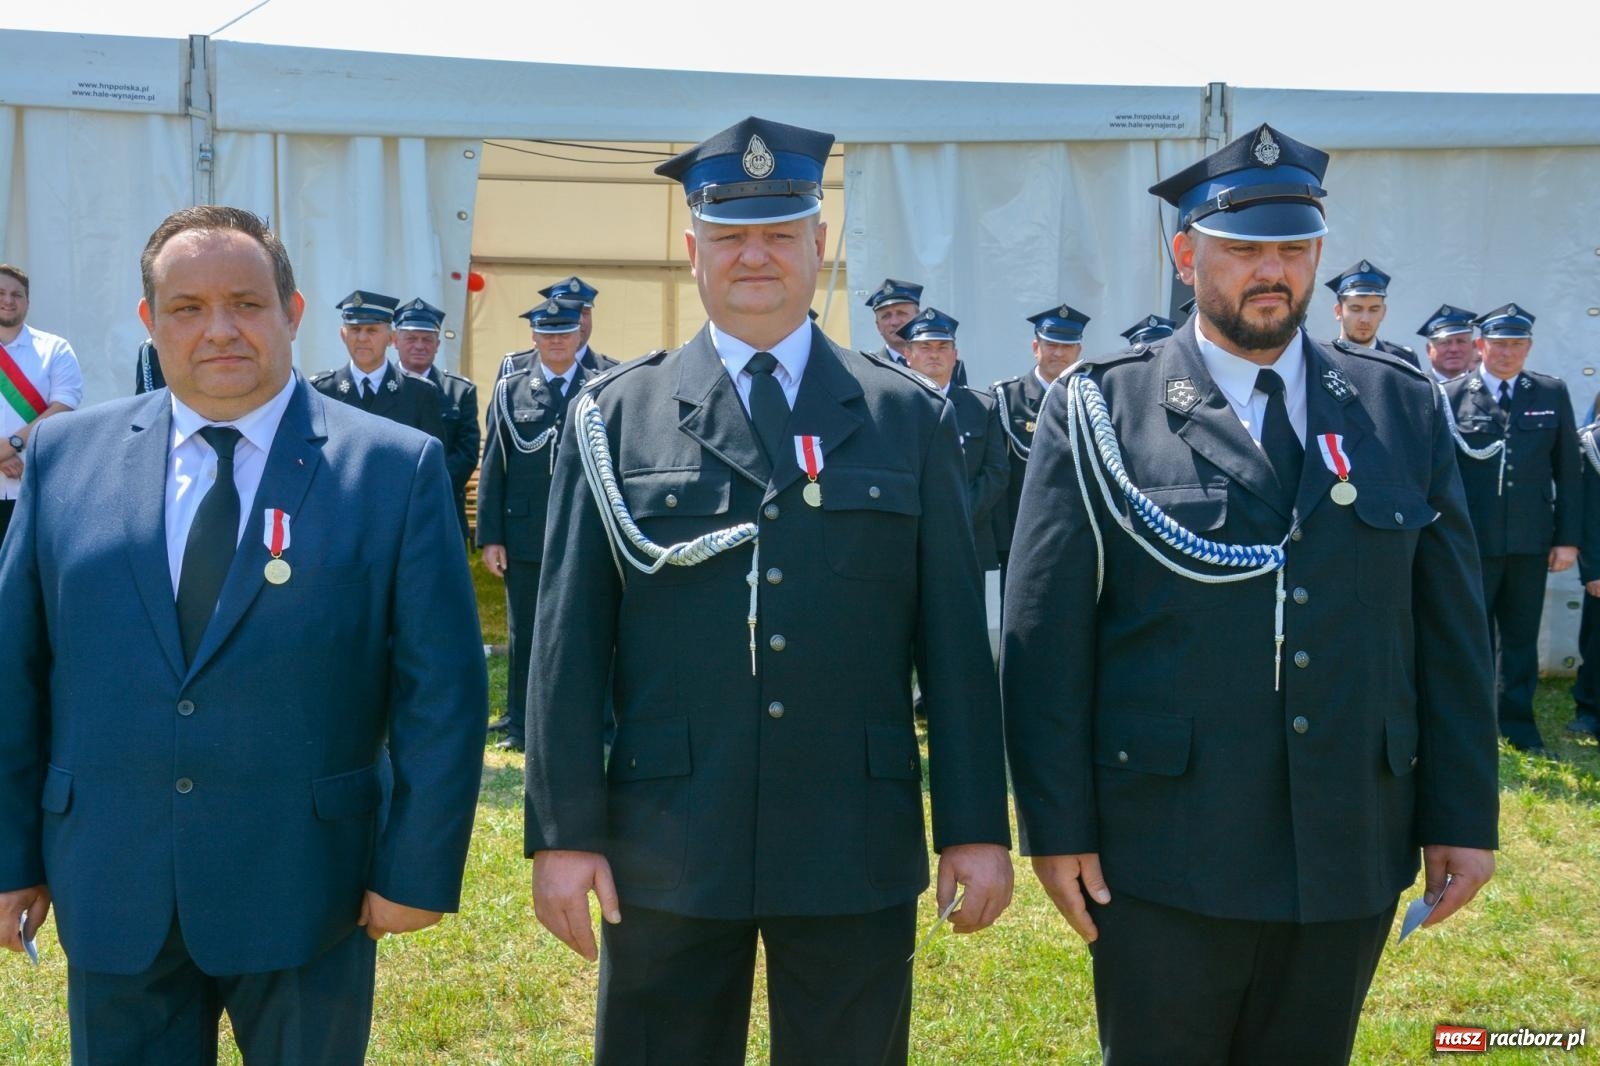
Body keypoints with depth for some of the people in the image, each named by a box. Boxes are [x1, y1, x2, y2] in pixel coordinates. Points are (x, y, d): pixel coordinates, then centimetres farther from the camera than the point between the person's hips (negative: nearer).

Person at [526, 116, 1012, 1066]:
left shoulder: (911, 417, 6)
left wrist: (977, 828, 1)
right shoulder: (615, 416, 4)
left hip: (857, 854, 1)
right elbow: (569, 640, 1)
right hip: (666, 854, 0)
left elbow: (955, 639, 4)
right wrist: (564, 834, -3)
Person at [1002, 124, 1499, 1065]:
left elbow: (1452, 631, 7)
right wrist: (1058, 825, -9)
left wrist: (1465, 815, 4)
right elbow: (1045, 635, -6)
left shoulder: (1406, 410, 6)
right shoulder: (1100, 411, -4)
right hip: (1165, 863, -3)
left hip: (1352, 862, 3)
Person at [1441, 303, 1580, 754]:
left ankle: (1517, 723, 23)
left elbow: (1568, 470, 6)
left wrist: (1568, 538, 2)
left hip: (1531, 542, 2)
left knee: (1521, 636, 11)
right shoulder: (1452, 395, -3)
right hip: (1472, 542, -2)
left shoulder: (1552, 393, 5)